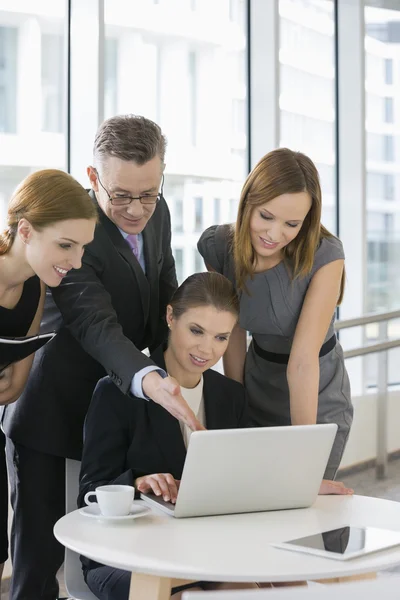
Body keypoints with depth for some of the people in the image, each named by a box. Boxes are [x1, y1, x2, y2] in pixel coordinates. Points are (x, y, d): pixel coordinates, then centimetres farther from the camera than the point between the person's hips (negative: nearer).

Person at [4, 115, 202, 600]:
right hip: (50, 412, -6)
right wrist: (150, 381, -53)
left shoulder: (157, 213, -3)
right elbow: (96, 326, -36)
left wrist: (176, 380, 5)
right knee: (40, 552, 0)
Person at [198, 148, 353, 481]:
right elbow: (234, 333, -4)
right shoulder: (218, 245, -15)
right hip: (257, 400, 3)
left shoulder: (324, 255, -26)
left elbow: (303, 360, -30)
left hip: (316, 406, -3)